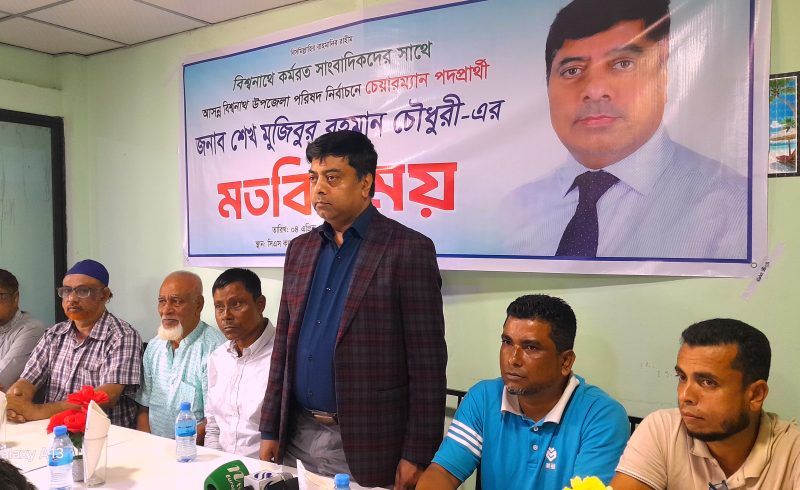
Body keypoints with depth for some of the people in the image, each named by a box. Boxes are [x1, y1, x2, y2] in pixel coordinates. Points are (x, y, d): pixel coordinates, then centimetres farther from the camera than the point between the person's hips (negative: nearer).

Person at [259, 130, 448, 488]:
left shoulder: (408, 249, -10)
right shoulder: (300, 249, 8)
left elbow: (428, 361, -11)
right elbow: (284, 345, 11)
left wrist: (417, 454, -12)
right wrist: (270, 430, 9)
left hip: (366, 445, -5)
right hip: (298, 438, 5)